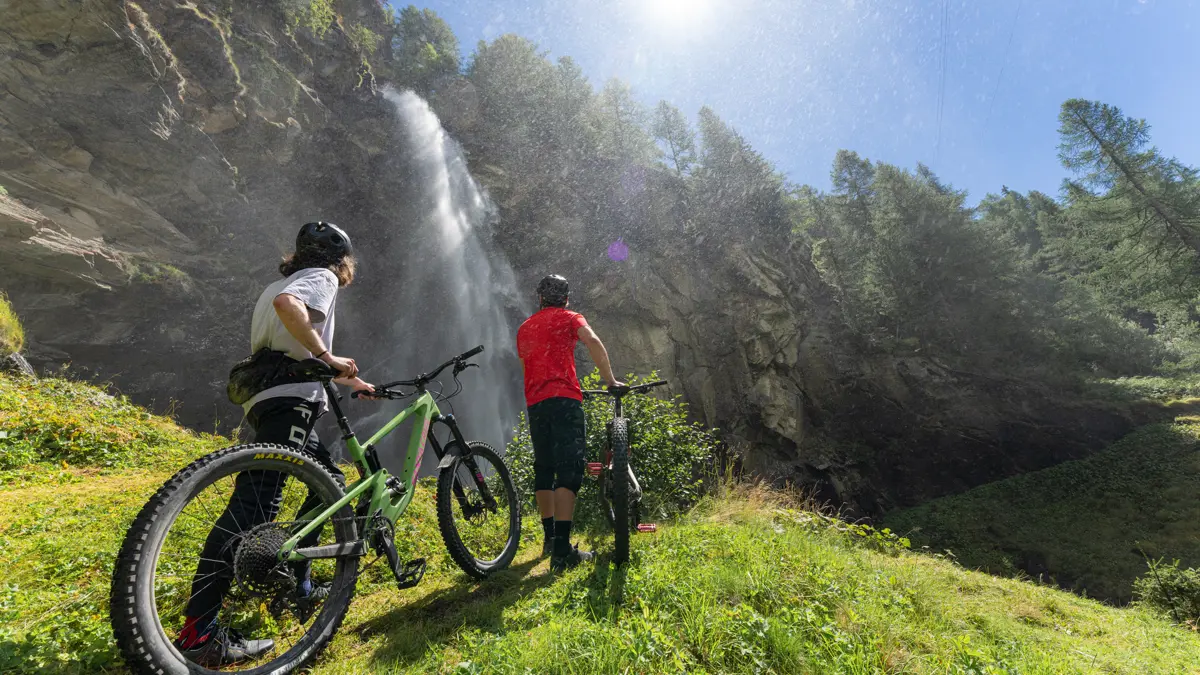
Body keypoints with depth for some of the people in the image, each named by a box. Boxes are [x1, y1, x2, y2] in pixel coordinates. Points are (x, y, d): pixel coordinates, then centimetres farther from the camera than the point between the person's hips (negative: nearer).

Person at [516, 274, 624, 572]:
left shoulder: (524, 328, 24)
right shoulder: (569, 318, 8)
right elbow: (593, 342, -11)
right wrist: (610, 380, -6)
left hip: (535, 402, 6)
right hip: (563, 398, -5)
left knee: (544, 469, 15)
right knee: (569, 470, -8)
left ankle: (550, 538, 25)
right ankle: (562, 550, -13)